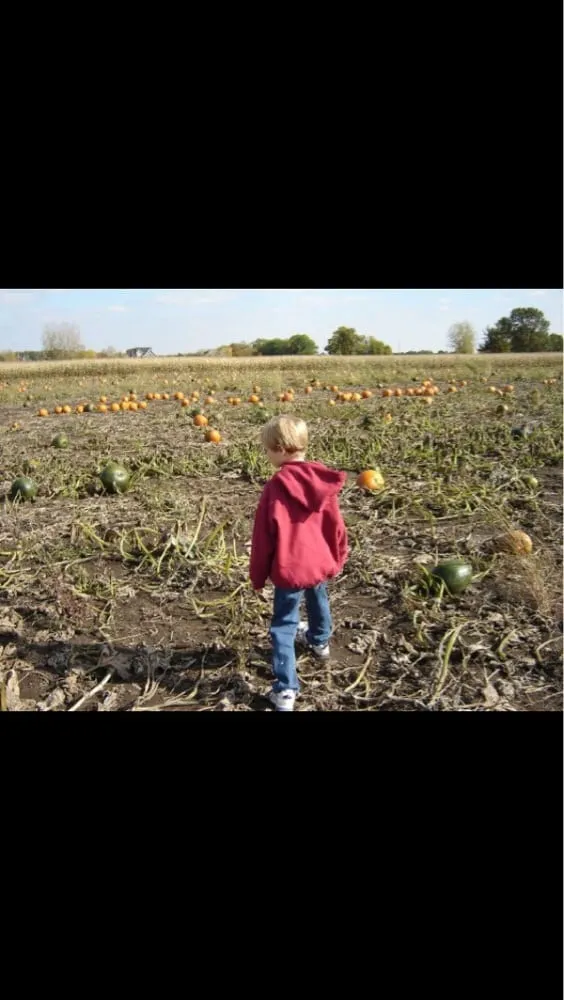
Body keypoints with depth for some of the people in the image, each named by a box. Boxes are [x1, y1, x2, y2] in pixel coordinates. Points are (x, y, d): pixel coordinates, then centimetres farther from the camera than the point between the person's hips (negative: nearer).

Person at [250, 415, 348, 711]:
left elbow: (263, 536, -13)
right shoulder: (324, 482, -7)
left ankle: (285, 689, 3)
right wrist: (337, 559, 17)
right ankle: (319, 640, 58)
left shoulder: (276, 487, -20)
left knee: (284, 625, 5)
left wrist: (257, 574, -1)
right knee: (318, 600, 31)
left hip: (288, 568, -5)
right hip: (320, 563, 5)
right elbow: (336, 526, 2)